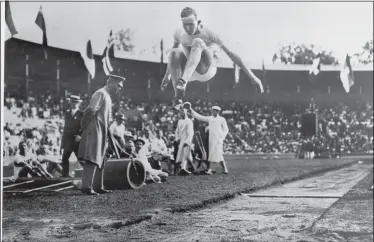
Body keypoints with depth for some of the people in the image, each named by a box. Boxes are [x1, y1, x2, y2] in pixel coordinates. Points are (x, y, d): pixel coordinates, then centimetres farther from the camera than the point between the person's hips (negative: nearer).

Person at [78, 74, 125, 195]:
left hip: (101, 133, 10)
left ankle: (99, 187, 17)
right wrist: (84, 125, -14)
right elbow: (91, 111, -21)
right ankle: (86, 187, -13)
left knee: (100, 161, 12)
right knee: (92, 159, -12)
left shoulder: (107, 96, 19)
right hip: (95, 130, -10)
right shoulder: (100, 94, -13)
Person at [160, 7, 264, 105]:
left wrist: (252, 77, -12)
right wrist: (167, 75, 28)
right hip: (189, 72, 4)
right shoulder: (179, 34, -1)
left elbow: (231, 53, -12)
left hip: (206, 70, -4)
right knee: (173, 53, -29)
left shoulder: (208, 34, -14)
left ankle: (183, 82, -49)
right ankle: (178, 100, -33)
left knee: (197, 42, -31)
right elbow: (172, 57, 20)